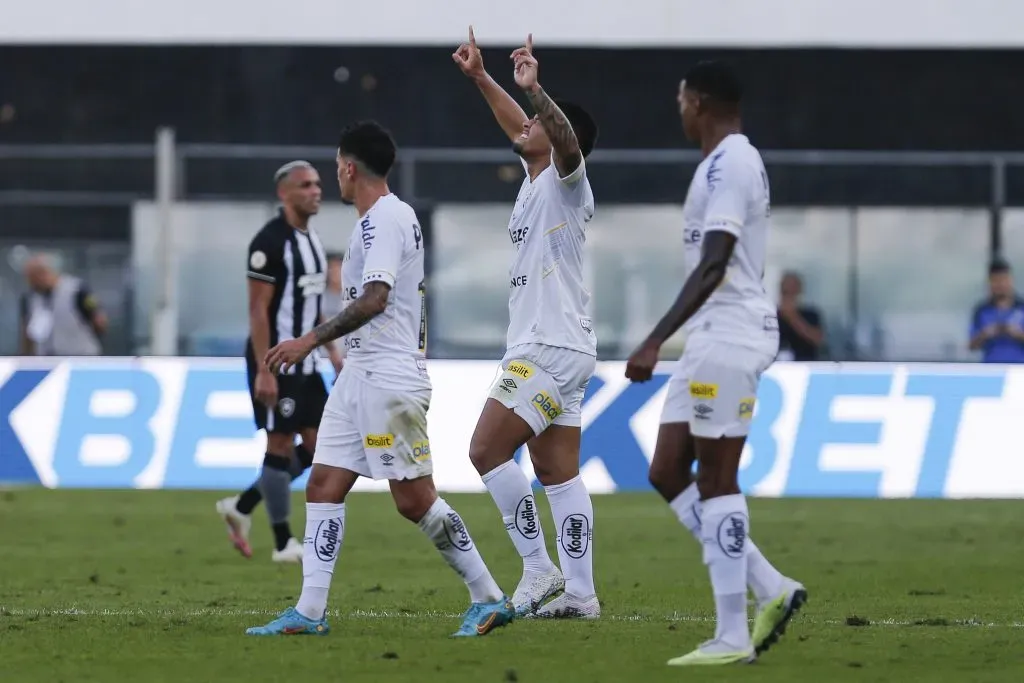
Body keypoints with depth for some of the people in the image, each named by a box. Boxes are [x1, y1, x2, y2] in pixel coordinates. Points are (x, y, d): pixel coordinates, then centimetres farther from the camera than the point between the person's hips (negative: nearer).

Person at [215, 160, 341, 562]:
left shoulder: (311, 239, 13)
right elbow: (258, 309, -17)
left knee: (318, 444, 7)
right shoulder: (270, 241, -14)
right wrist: (264, 371, -21)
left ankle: (241, 508, 18)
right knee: (281, 444, -3)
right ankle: (283, 544, 6)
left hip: (303, 360, 9)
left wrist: (332, 353, 16)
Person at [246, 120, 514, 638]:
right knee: (323, 486, 3)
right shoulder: (389, 216, 18)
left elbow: (375, 299, -24)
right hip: (359, 376, 10)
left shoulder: (383, 218, -13)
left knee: (414, 499, -8)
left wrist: (313, 339, -27)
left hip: (389, 378, -10)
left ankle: (489, 599, 0)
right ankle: (309, 612, 0)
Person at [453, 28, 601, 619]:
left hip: (552, 349, -10)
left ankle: (539, 567, -8)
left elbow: (568, 140, -32)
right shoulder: (537, 179, 15)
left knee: (487, 451, -11)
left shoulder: (566, 182, -9)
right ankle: (580, 593, 4)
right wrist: (481, 76, 31)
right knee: (558, 473, 6)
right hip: (551, 348, 10)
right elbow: (517, 128, 33)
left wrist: (535, 89, -44)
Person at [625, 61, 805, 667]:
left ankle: (733, 636, -6)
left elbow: (714, 265, -23)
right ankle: (772, 590, 8)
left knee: (716, 478, -8)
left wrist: (655, 341, -27)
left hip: (727, 338, -10)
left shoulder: (728, 165, -14)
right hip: (715, 338, 10)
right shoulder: (739, 162, 18)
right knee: (667, 473, 9)